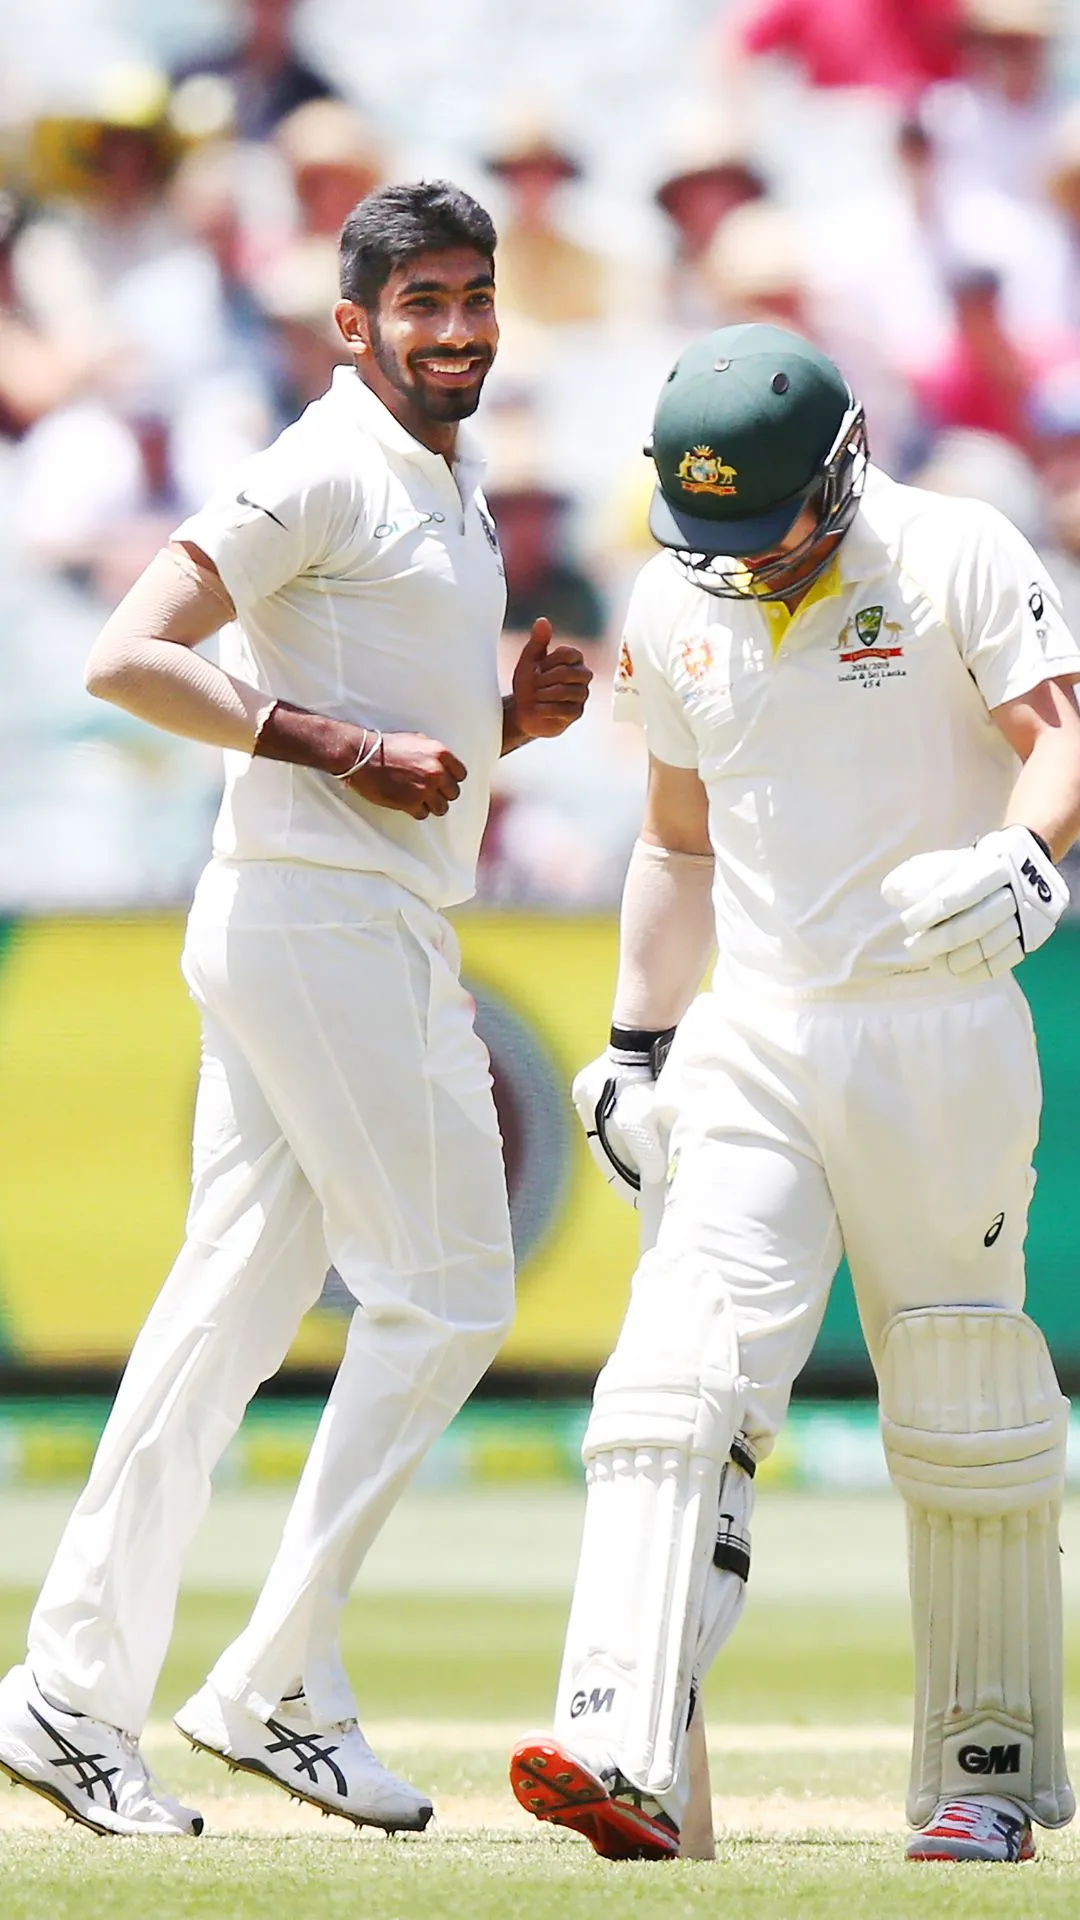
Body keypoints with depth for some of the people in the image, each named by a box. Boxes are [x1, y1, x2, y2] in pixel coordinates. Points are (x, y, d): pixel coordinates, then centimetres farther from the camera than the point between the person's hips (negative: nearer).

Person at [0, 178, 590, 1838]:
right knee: (444, 1297, -8)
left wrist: (511, 713, 6)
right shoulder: (324, 474, -11)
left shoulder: (453, 486, 19)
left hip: (386, 935, 10)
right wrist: (346, 745, -20)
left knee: (240, 1299, 7)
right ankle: (276, 1687, -4)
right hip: (318, 921, -9)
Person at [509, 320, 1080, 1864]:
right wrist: (635, 1046, 17)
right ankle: (627, 1760, -24)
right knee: (686, 1373, -13)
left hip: (938, 1038, -4)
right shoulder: (675, 610, 10)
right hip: (751, 1040, 4)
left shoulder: (953, 560, -6)